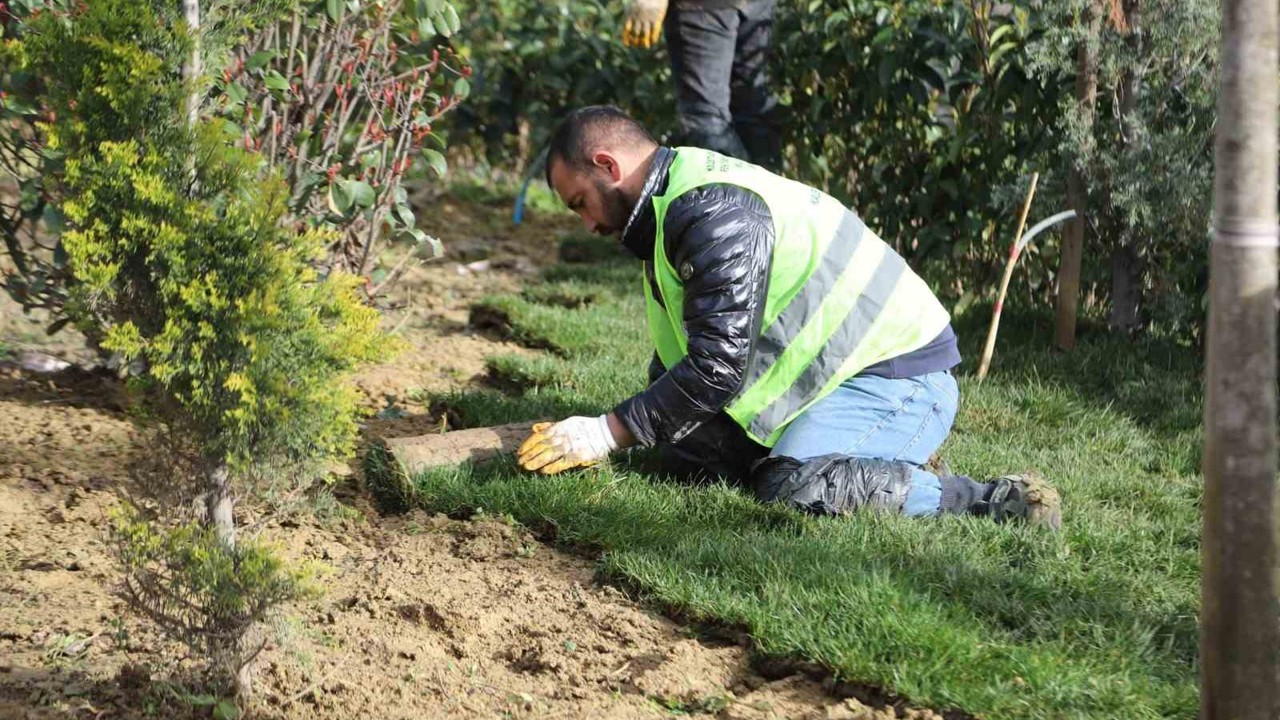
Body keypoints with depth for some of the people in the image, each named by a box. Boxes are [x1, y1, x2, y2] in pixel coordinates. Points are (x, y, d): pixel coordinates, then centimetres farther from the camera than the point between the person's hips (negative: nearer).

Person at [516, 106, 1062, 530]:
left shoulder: (714, 213, -21)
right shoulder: (678, 204, 13)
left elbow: (716, 366, -27)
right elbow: (678, 353, 16)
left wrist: (606, 433, -21)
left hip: (898, 378, -10)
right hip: (840, 370, 10)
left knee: (792, 489, -31)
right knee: (685, 453, 1)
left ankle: (995, 502, -20)